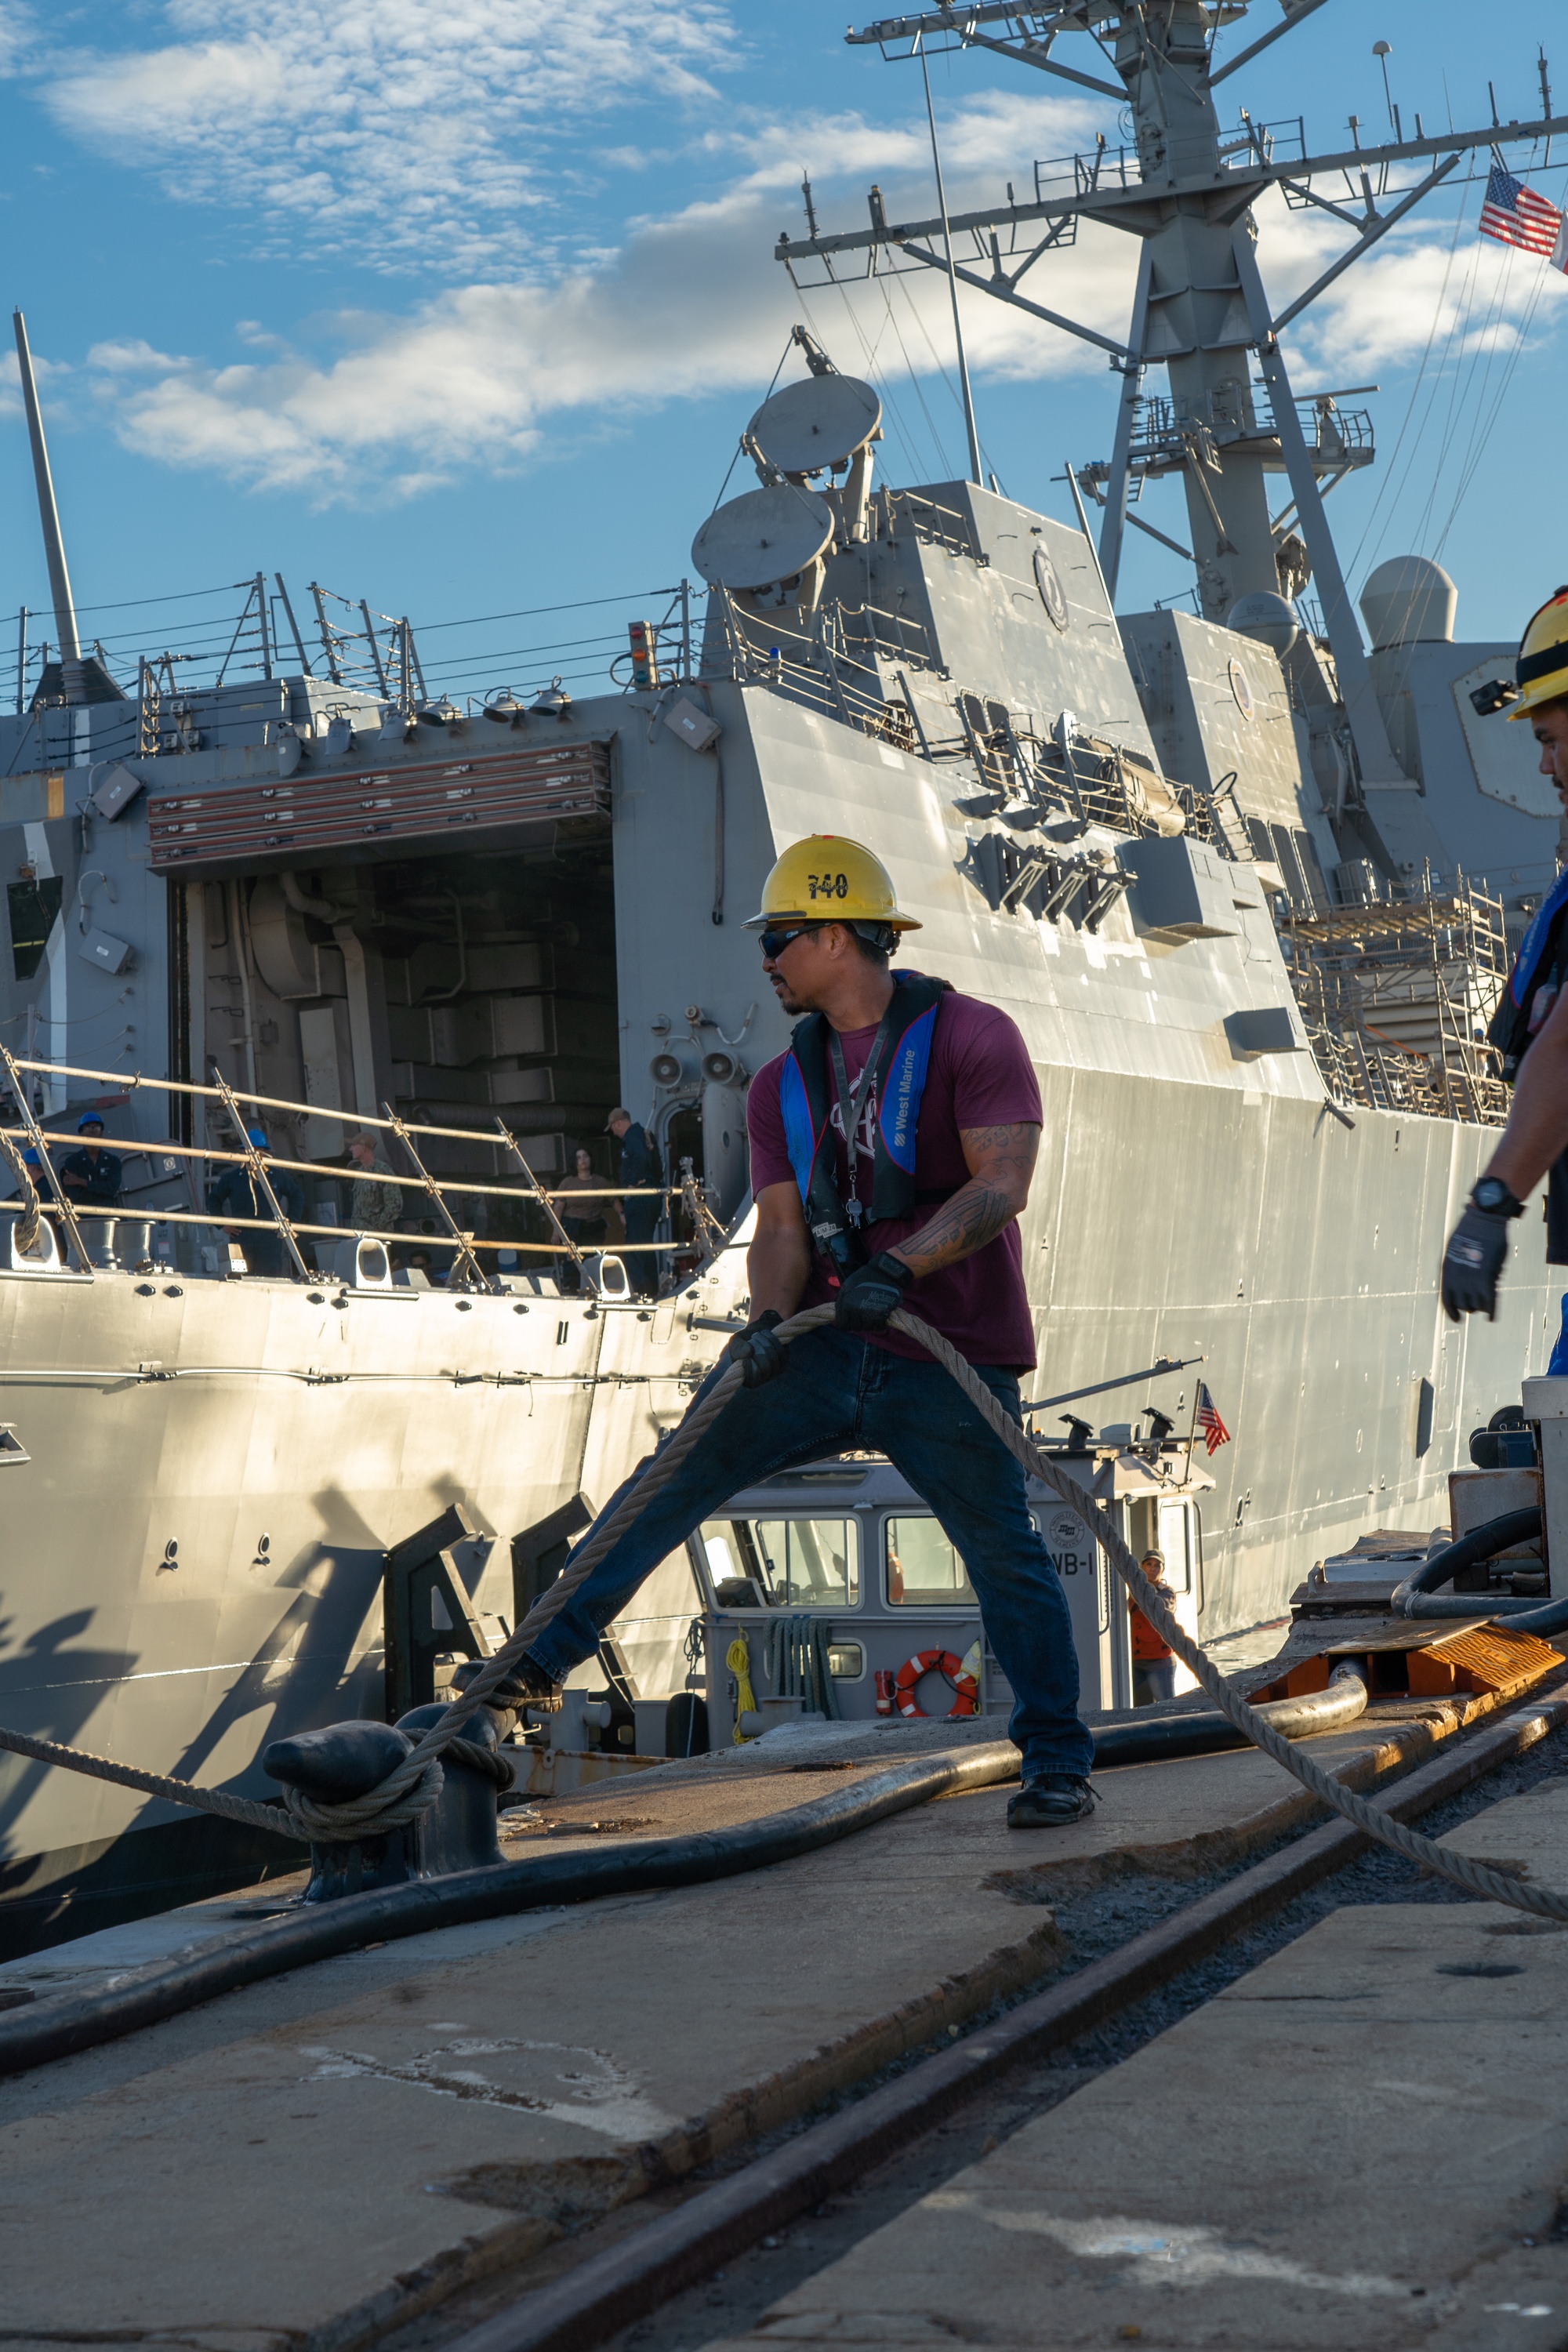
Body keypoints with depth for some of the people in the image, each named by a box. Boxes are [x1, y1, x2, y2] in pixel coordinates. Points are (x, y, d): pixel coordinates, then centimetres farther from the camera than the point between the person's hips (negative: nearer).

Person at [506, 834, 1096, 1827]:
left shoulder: (971, 1036, -7)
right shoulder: (785, 1084, 11)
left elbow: (1003, 1184, -17)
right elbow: (782, 1225, 4)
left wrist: (898, 1268, -31)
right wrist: (769, 1320, -17)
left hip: (948, 1362, -5)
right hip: (829, 1347, 5)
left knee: (1005, 1552, -5)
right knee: (676, 1475, -1)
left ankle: (1059, 1763, 9)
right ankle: (540, 1661, 5)